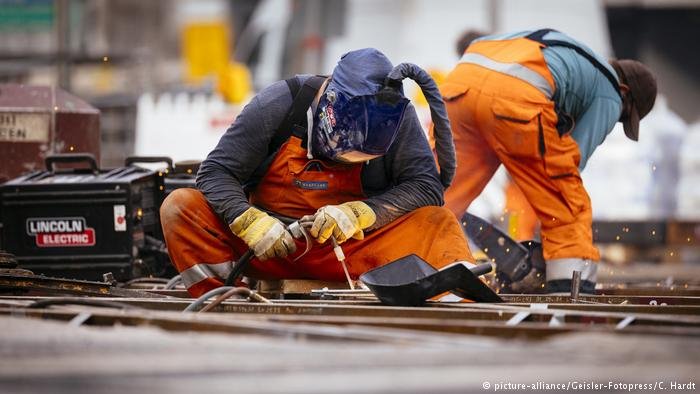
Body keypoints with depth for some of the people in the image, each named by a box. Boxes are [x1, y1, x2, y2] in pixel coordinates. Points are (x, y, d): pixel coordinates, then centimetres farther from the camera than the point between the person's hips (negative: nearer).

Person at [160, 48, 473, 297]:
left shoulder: (397, 116, -8)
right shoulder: (278, 104, -11)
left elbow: (428, 187, -12)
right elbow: (215, 172, -9)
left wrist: (358, 214, -26)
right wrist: (251, 222, -28)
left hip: (352, 252, 0)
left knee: (438, 222, -24)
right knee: (180, 207, -24)